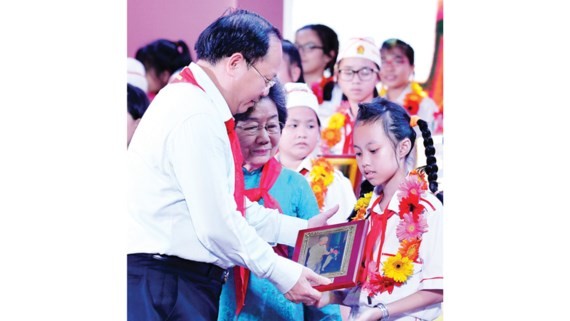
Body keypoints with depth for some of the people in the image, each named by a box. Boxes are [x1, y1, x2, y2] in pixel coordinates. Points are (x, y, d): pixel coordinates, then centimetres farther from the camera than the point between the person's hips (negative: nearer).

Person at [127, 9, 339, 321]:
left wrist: (302, 229, 15)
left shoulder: (189, 100, 16)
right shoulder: (196, 116, -17)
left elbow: (233, 207, 20)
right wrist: (281, 273, -11)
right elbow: (217, 224, -19)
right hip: (164, 282, -10)